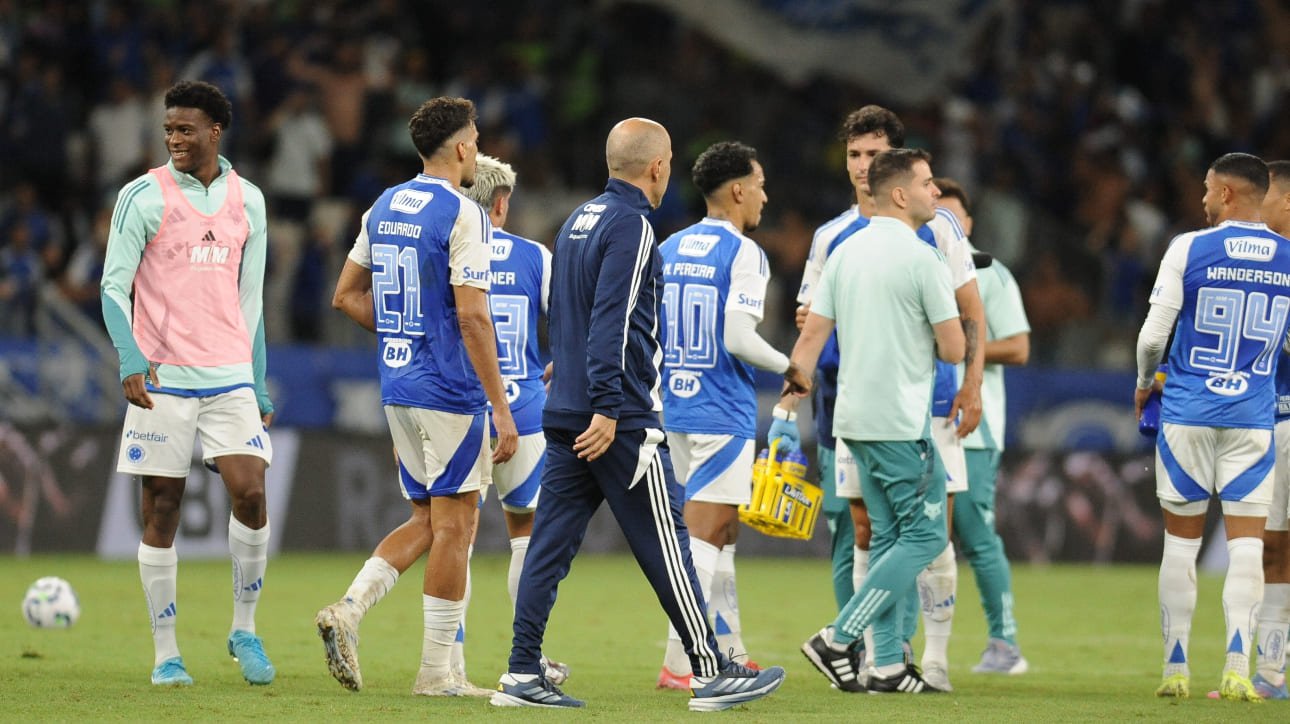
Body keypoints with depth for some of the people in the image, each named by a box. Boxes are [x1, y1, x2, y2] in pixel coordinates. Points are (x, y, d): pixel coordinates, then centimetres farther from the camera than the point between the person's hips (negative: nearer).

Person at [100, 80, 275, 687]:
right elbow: (114, 287, -4)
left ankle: (244, 629, 5)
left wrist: (259, 388, 17)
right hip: (162, 380, -2)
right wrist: (132, 360, -20)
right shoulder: (144, 196, -1)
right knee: (161, 511, 0)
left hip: (230, 378, 2)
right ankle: (165, 654, 8)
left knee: (250, 494, -13)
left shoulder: (247, 200, 11)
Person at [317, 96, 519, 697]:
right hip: (449, 389, -8)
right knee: (453, 525, -1)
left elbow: (346, 296, 15)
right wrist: (502, 409, -17)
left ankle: (349, 609, -3)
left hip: (397, 385, 8)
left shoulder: (383, 208, 11)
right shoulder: (462, 214, -13)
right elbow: (472, 316, -18)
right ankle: (436, 673, 1)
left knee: (427, 520, 16)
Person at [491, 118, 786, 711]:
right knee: (665, 544, -3)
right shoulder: (631, 226, -12)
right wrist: (607, 410, -23)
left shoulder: (578, 220, 15)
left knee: (550, 541, 5)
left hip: (564, 412, 9)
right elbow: (613, 323, -20)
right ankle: (711, 674, 2)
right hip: (619, 418, -9)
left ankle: (523, 673, 0)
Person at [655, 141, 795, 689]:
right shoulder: (744, 253, -11)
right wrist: (788, 367, -4)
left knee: (721, 532, 16)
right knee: (704, 535, -7)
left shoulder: (667, 249, 11)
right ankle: (678, 663, -11)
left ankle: (728, 654, 19)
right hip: (723, 413, -7)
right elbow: (737, 337, -19)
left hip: (676, 411, 7)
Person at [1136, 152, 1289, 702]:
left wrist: (1144, 384, 15)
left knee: (1181, 542, 8)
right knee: (1246, 544, 1)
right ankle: (1237, 668, -10)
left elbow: (1152, 336, -4)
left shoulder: (1188, 249, -6)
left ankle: (1175, 670, 10)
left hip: (1187, 416, -1)